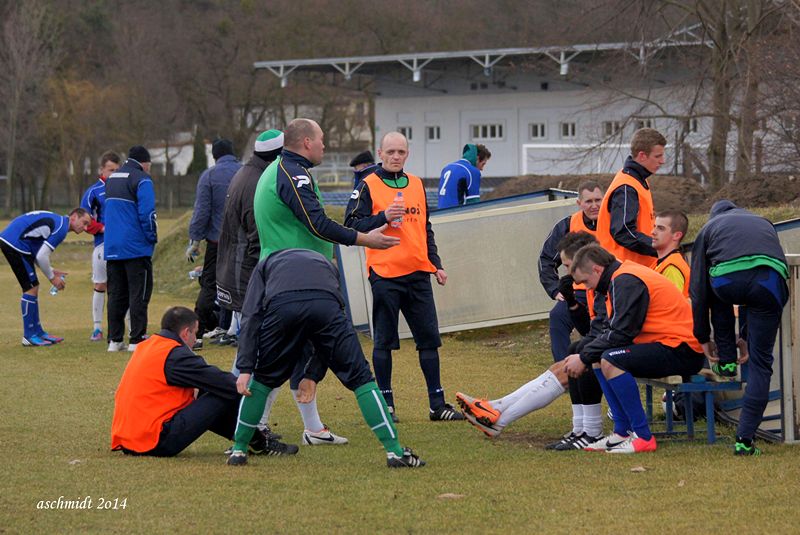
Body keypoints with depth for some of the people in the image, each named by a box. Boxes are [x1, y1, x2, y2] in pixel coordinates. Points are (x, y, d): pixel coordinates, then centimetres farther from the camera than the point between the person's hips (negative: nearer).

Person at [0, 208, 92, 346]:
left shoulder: (56, 221, 18)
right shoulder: (61, 228, -13)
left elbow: (38, 253, 21)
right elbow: (41, 256, -17)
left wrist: (51, 271, 15)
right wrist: (52, 278, -3)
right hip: (16, 245, -10)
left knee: (32, 288, 15)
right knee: (31, 288, -5)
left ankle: (37, 331, 20)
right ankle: (29, 336, 0)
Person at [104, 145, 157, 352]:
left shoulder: (111, 179, 17)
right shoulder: (141, 179, -9)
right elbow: (147, 213, -16)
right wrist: (152, 238, -6)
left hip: (112, 248, 7)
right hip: (136, 248, -7)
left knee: (116, 295, 10)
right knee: (139, 294, -3)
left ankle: (115, 340, 10)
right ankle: (136, 340, -6)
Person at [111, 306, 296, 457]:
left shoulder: (145, 347, 17)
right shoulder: (176, 354, -11)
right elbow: (221, 381, -9)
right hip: (157, 443, -10)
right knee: (226, 396, -5)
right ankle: (258, 444, 14)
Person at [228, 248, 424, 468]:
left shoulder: (266, 265, 38)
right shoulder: (325, 263, 43)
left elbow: (251, 316, 20)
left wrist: (245, 368, 13)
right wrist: (313, 375, 30)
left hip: (280, 308, 0)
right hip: (325, 307, 0)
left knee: (262, 379, 24)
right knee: (360, 377, 12)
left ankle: (238, 450, 27)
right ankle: (394, 451, 8)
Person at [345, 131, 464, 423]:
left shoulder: (417, 185, 16)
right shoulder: (368, 186, -2)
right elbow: (351, 225, -8)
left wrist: (436, 264, 17)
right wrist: (383, 217, -21)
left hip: (418, 273, 5)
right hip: (385, 274, -5)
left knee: (429, 339, 5)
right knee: (384, 341, 0)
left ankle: (437, 404, 11)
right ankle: (386, 404, 8)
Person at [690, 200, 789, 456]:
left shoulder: (709, 228, 33)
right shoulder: (763, 223, 41)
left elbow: (698, 289, 30)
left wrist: (703, 337, 39)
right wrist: (746, 336, 45)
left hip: (728, 281, -1)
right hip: (771, 279, 1)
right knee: (760, 363, 11)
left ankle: (726, 360, 35)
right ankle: (745, 439, 5)